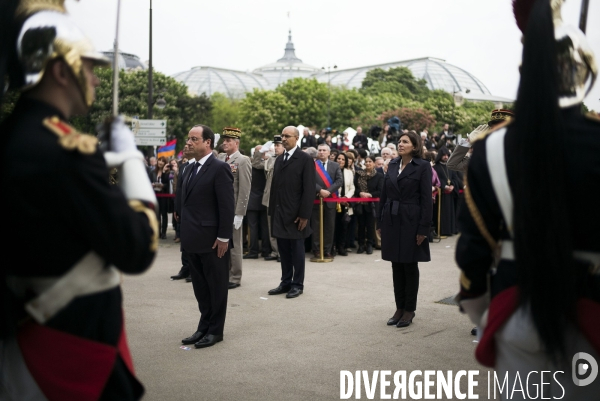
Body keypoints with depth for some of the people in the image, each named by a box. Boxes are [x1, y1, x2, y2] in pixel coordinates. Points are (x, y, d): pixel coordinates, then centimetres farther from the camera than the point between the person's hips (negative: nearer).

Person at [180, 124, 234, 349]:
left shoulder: (220, 168, -13)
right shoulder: (190, 169, 14)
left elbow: (227, 206, -16)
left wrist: (223, 238, -18)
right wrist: (185, 234, 13)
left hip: (213, 240, -8)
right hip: (193, 240, 8)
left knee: (216, 287, 6)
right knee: (200, 287, 16)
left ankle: (216, 330, 19)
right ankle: (204, 327, 29)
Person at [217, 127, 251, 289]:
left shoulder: (243, 161, -8)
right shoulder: (220, 158, 11)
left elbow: (245, 190, -13)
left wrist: (239, 214, -16)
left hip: (233, 209, -6)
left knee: (233, 245, 4)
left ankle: (234, 278, 15)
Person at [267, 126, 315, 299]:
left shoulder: (305, 159, -5)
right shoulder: (279, 159, 15)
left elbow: (309, 189, -11)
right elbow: (275, 186, 15)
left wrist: (304, 215, -16)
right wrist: (272, 210, 9)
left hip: (295, 214, -6)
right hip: (279, 213, 6)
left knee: (297, 251, 3)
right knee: (283, 251, 10)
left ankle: (297, 285, 13)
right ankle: (286, 282, 19)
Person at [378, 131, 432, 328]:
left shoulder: (423, 166, -6)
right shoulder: (392, 164, 10)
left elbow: (426, 199, -10)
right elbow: (384, 194, 11)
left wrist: (423, 228, -14)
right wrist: (380, 222, 8)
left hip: (411, 221, -5)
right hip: (391, 220, 5)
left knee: (410, 266, 4)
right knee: (396, 266, 10)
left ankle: (409, 309, 16)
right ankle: (399, 307, 21)